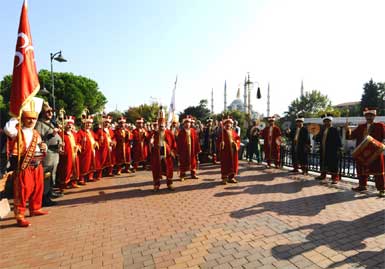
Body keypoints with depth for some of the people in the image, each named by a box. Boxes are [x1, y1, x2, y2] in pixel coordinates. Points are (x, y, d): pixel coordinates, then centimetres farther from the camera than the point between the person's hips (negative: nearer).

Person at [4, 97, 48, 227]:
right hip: (23, 167, -7)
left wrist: (43, 147, -3)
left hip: (37, 166, 7)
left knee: (37, 189, 16)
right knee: (22, 192, -3)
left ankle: (35, 209, 33)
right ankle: (20, 216, 7)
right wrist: (15, 118, -16)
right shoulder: (17, 130, -7)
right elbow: (8, 128, -31)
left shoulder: (36, 133, 14)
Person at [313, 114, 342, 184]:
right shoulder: (322, 129, 13)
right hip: (323, 150, 6)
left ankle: (335, 178, 4)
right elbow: (319, 138, 15)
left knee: (333, 165, -3)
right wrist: (315, 137, -7)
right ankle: (323, 175, 28)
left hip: (332, 151, -6)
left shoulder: (334, 130, -5)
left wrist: (338, 149, -15)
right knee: (323, 163, 15)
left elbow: (338, 140, -9)